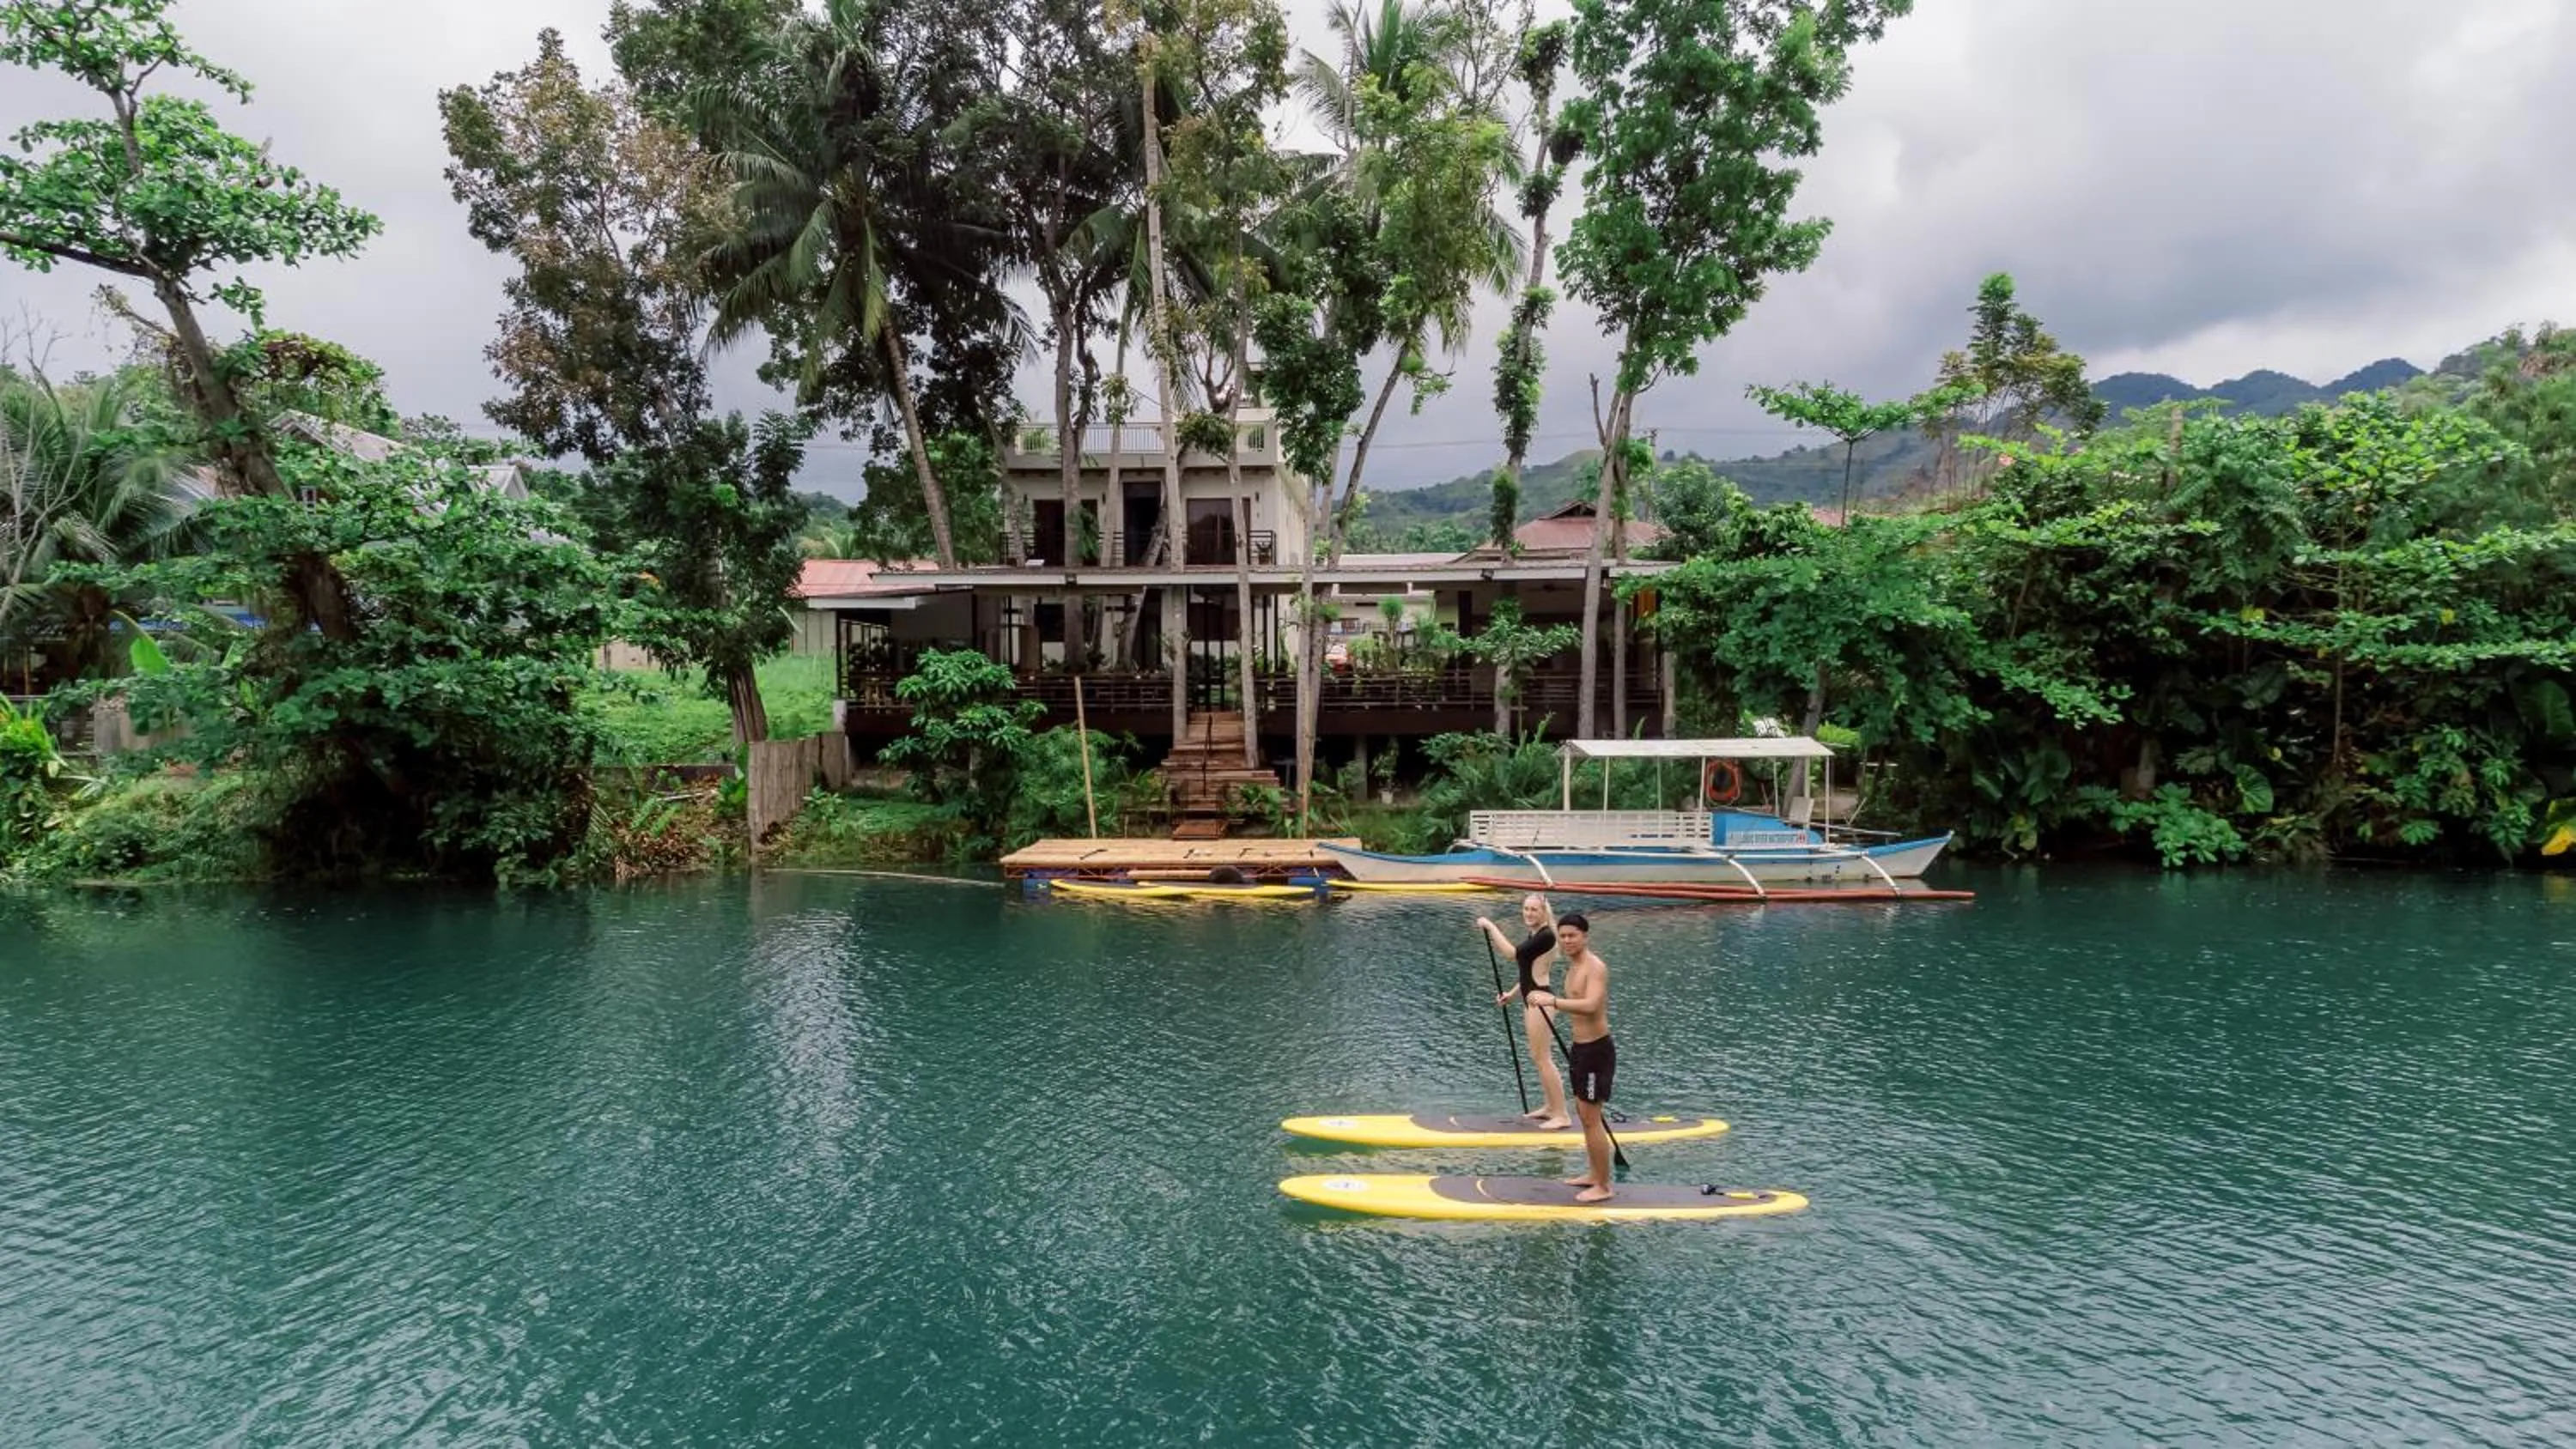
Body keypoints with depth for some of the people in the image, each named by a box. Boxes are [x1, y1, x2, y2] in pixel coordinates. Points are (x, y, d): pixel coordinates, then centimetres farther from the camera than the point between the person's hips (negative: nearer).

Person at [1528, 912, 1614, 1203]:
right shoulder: (1573, 967, 12)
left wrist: (1552, 1001, -36)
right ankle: (1593, 1174, 30)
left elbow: (1590, 1005, -33)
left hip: (1596, 1050, -10)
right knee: (1584, 1114, 18)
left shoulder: (1595, 967, -17)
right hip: (1580, 1048, 10)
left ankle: (1603, 1187, 3)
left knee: (1591, 1118, -5)